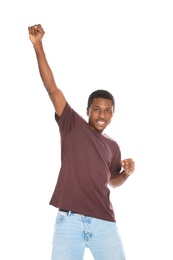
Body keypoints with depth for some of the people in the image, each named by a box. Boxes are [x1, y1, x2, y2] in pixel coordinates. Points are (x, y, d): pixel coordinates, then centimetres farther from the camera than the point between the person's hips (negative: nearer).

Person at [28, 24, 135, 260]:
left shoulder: (112, 146, 17)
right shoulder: (73, 125, 6)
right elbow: (52, 88, -2)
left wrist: (126, 172, 7)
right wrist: (38, 46, -9)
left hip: (104, 222, 3)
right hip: (68, 220, -3)